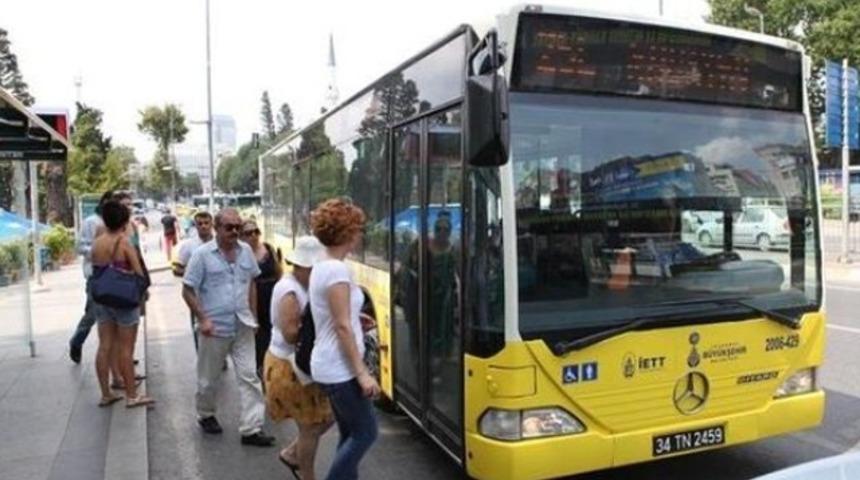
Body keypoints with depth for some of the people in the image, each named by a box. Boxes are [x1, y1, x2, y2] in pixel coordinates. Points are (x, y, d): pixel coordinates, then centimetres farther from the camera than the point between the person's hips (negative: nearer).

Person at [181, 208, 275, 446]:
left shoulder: (246, 251, 2)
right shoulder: (202, 254, -10)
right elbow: (188, 291, -7)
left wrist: (253, 315, 9)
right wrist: (202, 319, -16)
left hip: (243, 326, 3)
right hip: (215, 327, -3)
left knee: (249, 376, 1)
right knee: (209, 378, 14)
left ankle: (251, 429, 6)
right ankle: (205, 415, 38)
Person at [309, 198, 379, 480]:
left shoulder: (321, 267, 10)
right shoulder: (337, 270, -20)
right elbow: (342, 327, -21)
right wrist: (362, 372, -19)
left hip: (331, 365, 10)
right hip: (340, 368, -10)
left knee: (351, 435, 15)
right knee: (365, 432, 2)